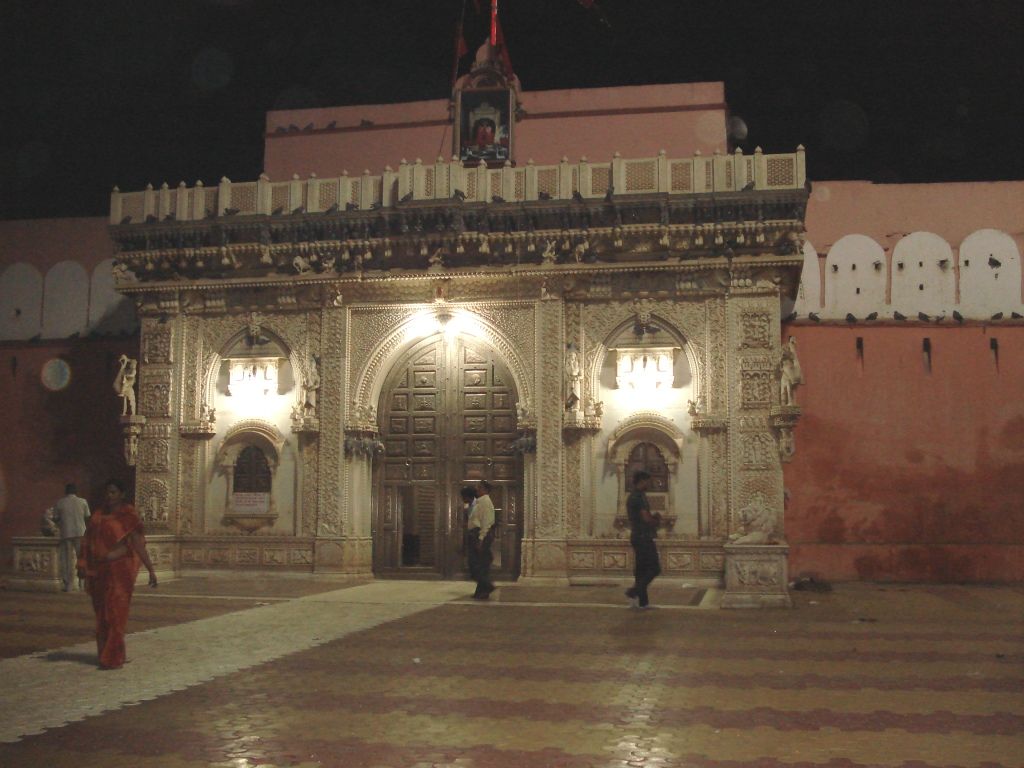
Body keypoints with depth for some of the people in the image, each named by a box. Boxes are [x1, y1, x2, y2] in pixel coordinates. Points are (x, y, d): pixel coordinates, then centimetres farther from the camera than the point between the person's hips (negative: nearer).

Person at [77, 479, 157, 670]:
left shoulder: (127, 516, -5)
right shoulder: (98, 515, 11)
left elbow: (138, 544, -10)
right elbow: (88, 543, 12)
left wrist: (151, 570, -14)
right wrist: (83, 565, 3)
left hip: (119, 569, -6)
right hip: (99, 571, 6)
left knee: (115, 613, -5)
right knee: (101, 613, 11)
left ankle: (113, 658, -1)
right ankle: (104, 653, 22)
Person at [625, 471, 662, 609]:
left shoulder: (631, 497, 17)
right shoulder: (640, 497, -15)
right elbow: (646, 519, -20)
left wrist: (654, 518, 5)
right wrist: (657, 521, 1)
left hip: (636, 537, 10)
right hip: (644, 537, -10)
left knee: (641, 570, 9)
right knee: (654, 569, -6)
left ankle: (642, 601, 10)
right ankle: (634, 592, -11)